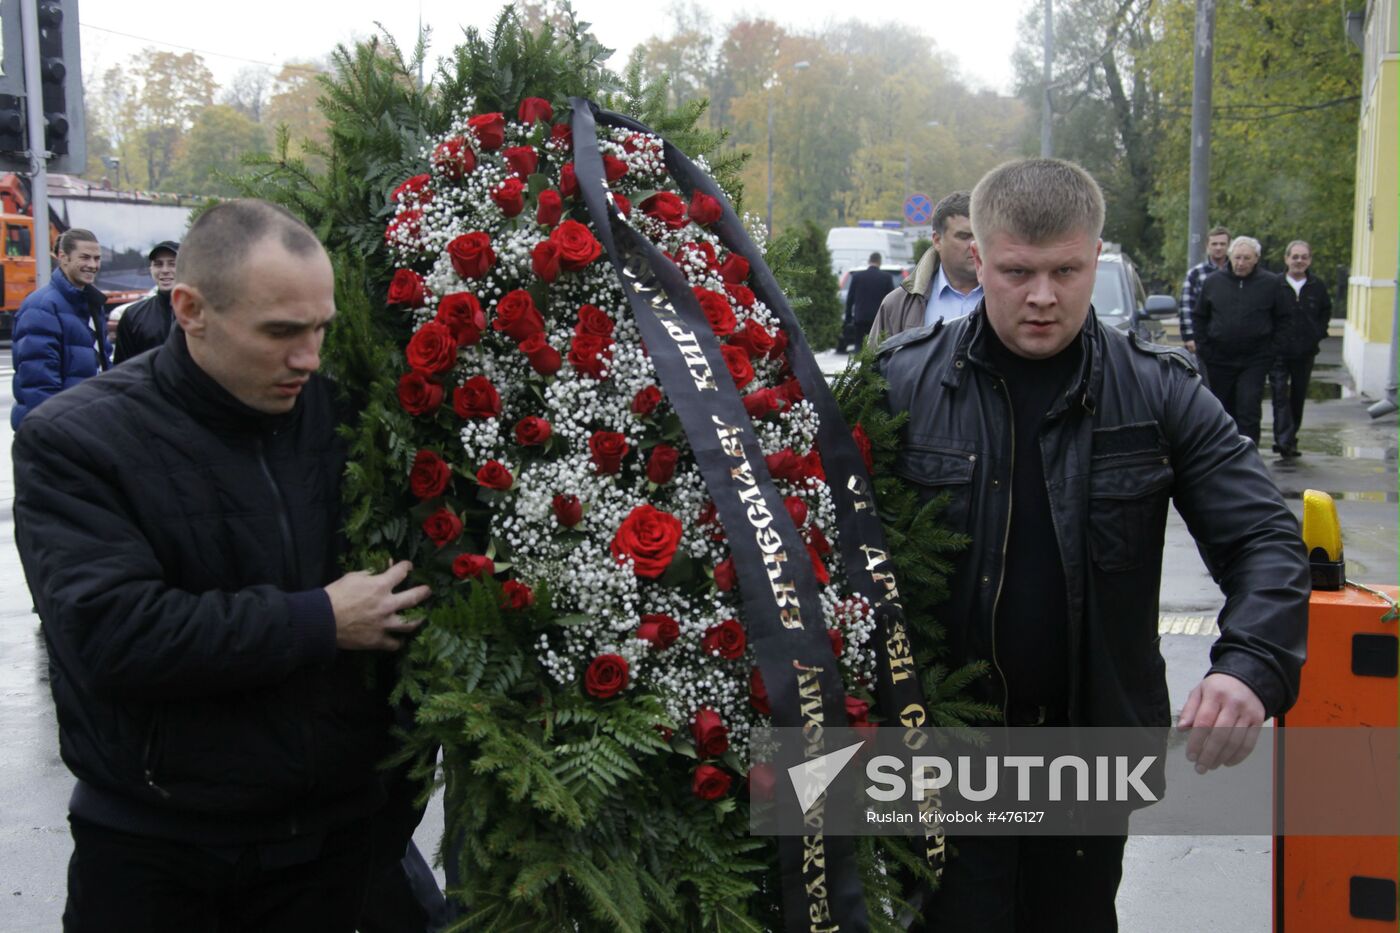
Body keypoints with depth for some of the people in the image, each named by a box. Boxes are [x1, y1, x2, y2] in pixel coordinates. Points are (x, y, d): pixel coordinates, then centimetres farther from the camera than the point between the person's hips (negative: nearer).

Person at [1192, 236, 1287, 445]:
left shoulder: (1271, 283, -1)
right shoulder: (1213, 282, 5)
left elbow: (1282, 320, 5)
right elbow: (1200, 317, 13)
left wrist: (1273, 350, -3)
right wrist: (1203, 348, 5)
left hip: (1255, 361, -3)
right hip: (1219, 360, 3)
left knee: (1249, 411, -10)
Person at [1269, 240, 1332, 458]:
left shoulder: (1317, 287, 3)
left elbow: (1326, 311, 17)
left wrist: (1319, 335, 6)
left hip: (1306, 352, 3)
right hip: (1279, 351, -3)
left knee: (1298, 396, 11)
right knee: (1280, 394, -13)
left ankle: (1290, 438, 22)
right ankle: (1284, 440, -17)